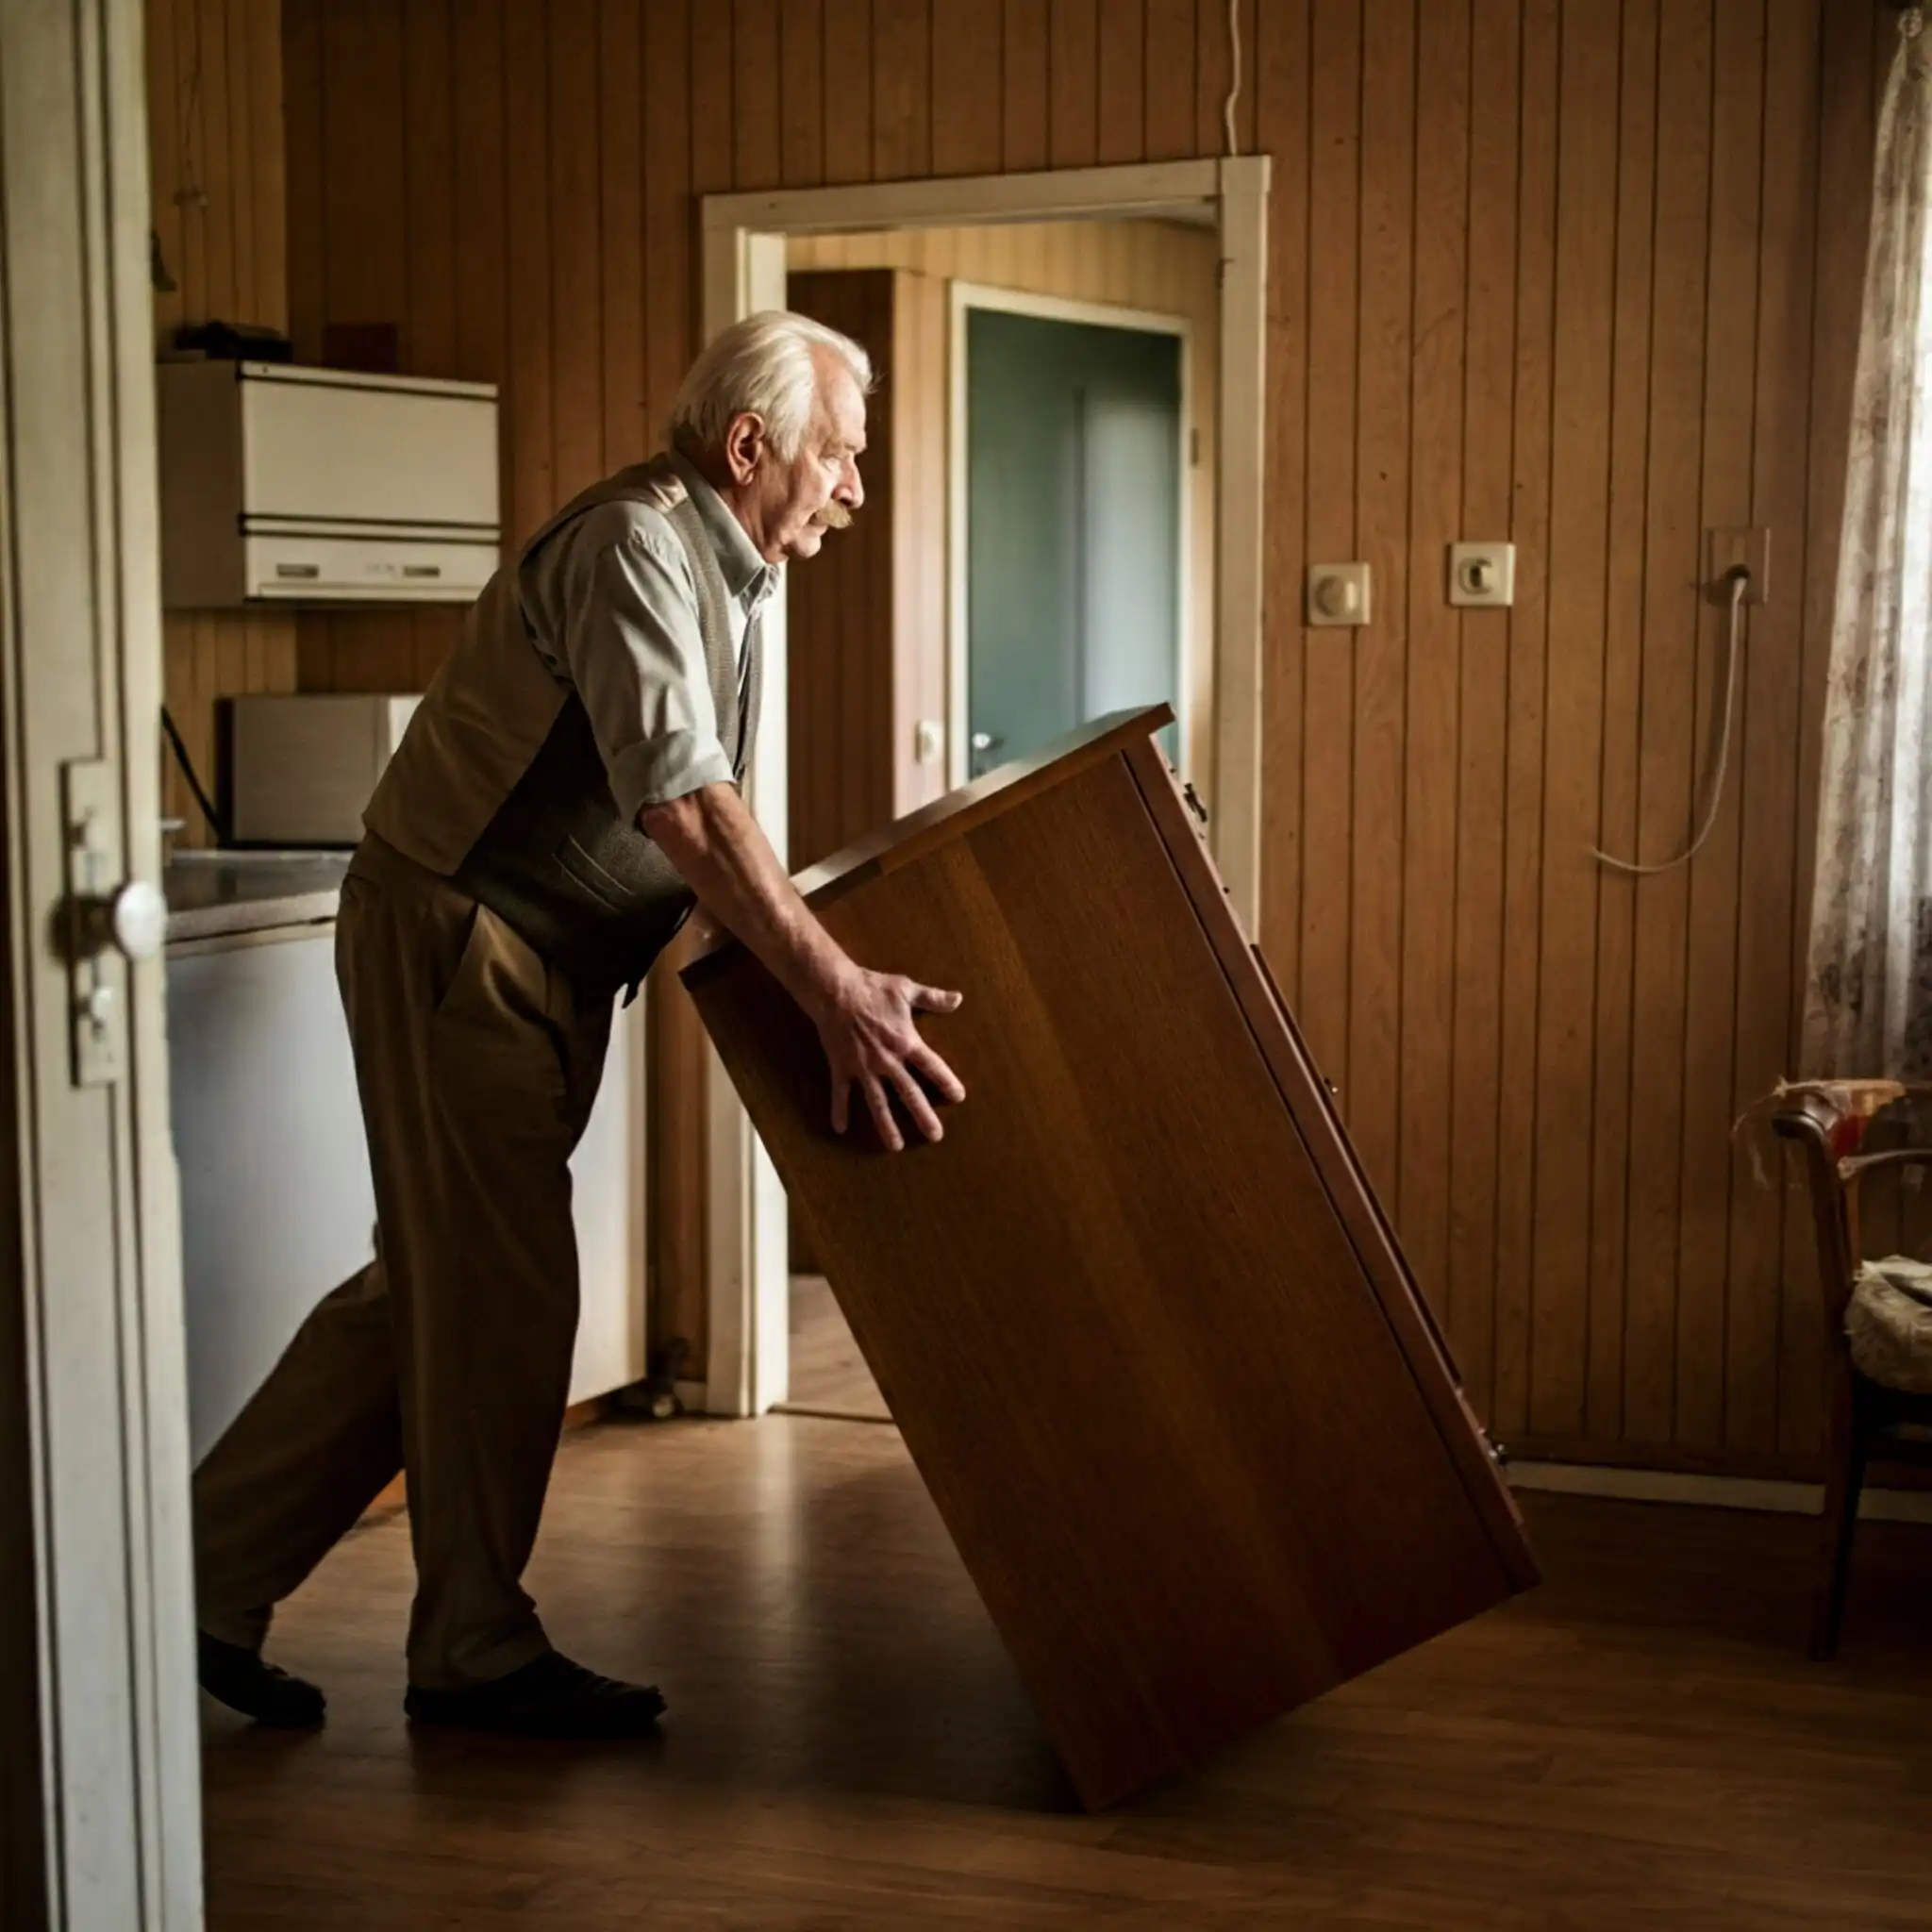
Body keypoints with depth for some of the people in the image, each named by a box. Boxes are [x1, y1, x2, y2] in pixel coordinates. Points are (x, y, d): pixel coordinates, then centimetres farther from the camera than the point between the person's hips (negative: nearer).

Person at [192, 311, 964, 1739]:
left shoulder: (724, 573, 14)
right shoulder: (633, 544, -19)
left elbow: (696, 825, 20)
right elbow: (681, 804, -31)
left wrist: (829, 959, 16)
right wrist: (838, 995, -37)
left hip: (547, 960, 10)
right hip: (455, 936, -10)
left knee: (439, 1285, 12)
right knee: (502, 1294, -3)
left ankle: (212, 1579, 20)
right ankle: (477, 1651, 12)